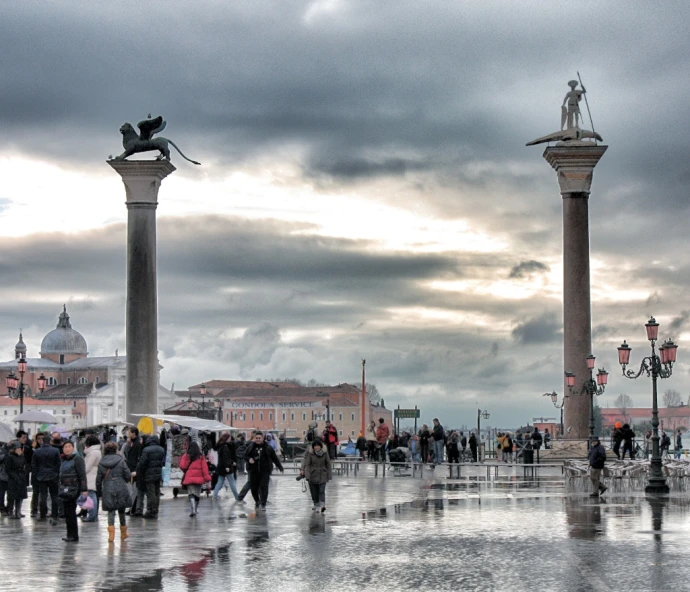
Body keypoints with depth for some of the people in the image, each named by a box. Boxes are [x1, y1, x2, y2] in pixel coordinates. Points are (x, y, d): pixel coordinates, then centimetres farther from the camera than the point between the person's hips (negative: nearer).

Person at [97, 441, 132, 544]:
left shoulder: (101, 463, 1)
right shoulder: (121, 460, -4)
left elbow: (98, 480, 4)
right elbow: (128, 476, -5)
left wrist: (99, 493, 13)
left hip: (108, 491, 1)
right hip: (121, 490, 0)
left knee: (111, 512, 3)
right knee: (121, 512, 13)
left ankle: (111, 534, -12)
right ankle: (123, 533, 25)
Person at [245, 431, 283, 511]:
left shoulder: (267, 448, 2)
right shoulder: (250, 447, 4)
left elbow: (274, 458, 10)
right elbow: (246, 456, 12)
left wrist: (279, 466, 15)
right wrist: (249, 459, -11)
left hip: (265, 471, -2)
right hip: (254, 471, 2)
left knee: (264, 487, -10)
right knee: (254, 488, 5)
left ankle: (263, 504, -6)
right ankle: (257, 502, 29)